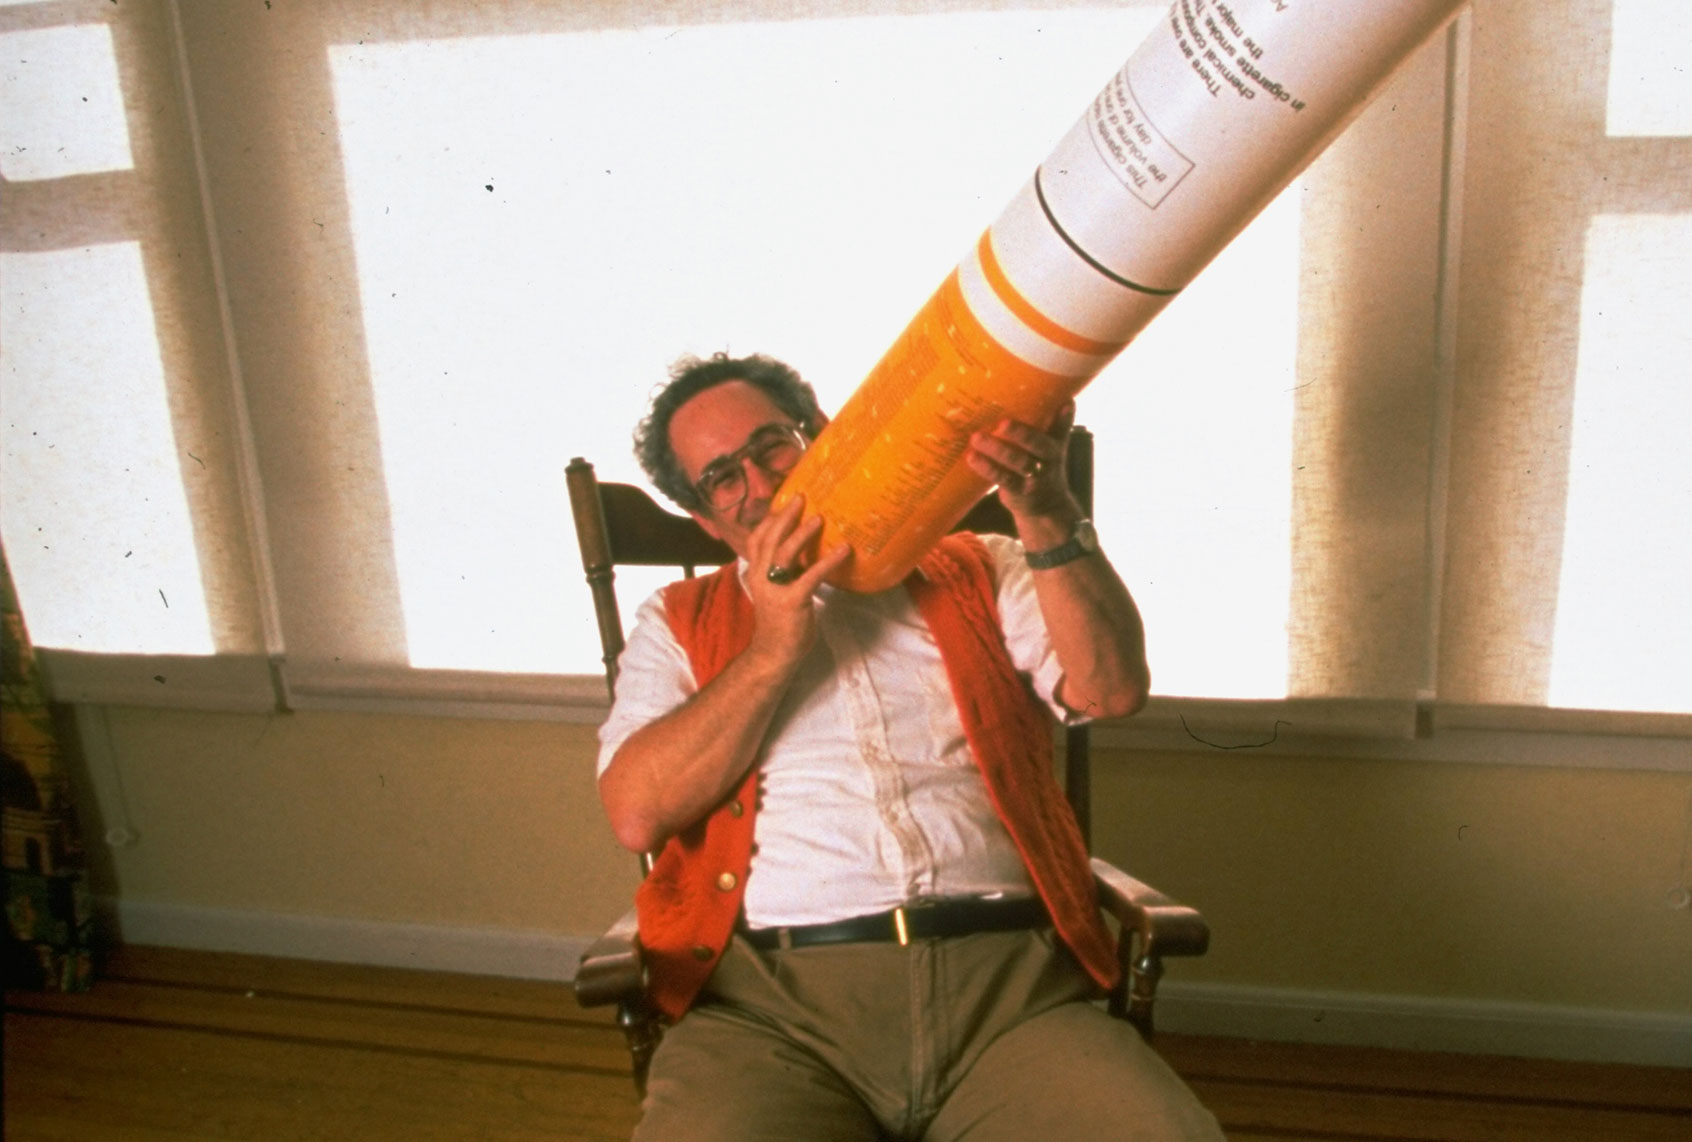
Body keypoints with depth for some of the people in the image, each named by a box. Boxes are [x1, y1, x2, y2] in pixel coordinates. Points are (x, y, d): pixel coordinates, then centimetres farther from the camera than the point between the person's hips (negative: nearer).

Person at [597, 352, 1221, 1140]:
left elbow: (1111, 689, 2)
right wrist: (772, 650, -3)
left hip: (1009, 982, 1)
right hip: (773, 995, 0)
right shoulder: (679, 623, 18)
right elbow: (638, 814, 3)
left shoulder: (978, 573, 18)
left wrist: (1046, 515, -10)